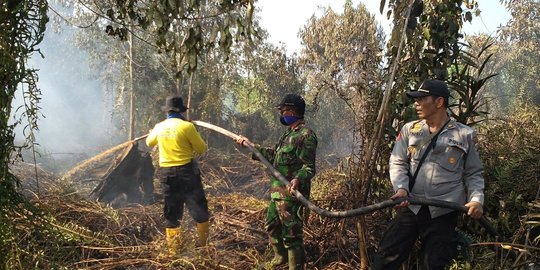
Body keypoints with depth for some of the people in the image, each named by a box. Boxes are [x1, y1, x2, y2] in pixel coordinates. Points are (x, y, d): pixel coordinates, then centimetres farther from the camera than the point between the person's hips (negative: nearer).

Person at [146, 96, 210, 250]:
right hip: (186, 171, -5)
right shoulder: (187, 126, -11)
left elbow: (149, 142, 25)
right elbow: (202, 149, -4)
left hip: (166, 173, 5)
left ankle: (172, 249, 15)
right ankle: (204, 245, 11)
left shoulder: (159, 127, 5)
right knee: (199, 209, 7)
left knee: (171, 213, 13)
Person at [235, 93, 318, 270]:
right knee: (272, 226, 25)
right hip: (277, 191, 11)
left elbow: (309, 167, -23)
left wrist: (298, 179, -42)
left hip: (290, 193, -11)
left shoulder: (306, 135, -17)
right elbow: (273, 155, 23)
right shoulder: (289, 133, 15)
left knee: (291, 234, -5)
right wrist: (249, 145, 23)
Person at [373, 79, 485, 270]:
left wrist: (476, 199, -7)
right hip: (410, 206, 2)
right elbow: (397, 162, 5)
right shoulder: (409, 129, 10)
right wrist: (401, 187, -14)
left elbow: (474, 173, 10)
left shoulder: (464, 135, 4)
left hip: (443, 212, -1)